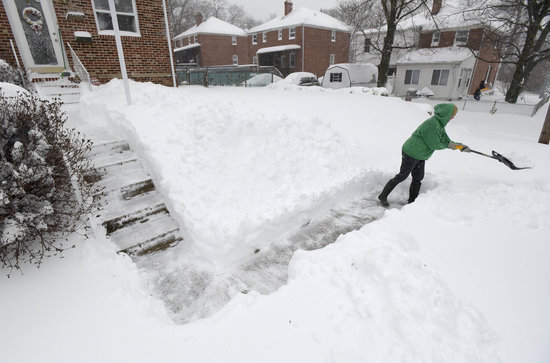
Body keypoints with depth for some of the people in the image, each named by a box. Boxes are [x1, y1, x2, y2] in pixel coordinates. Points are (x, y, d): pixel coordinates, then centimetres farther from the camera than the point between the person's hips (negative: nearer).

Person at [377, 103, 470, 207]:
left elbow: (446, 140, 15)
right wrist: (447, 145, -5)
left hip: (420, 156, 10)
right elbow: (435, 145, -21)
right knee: (402, 176, -4)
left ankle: (412, 202, 24)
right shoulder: (432, 124, -24)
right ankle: (383, 196, 6)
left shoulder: (439, 124, 9)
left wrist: (459, 145, 5)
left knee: (418, 178, 13)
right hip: (411, 154, -10)